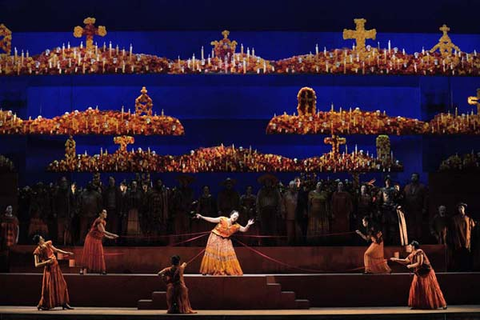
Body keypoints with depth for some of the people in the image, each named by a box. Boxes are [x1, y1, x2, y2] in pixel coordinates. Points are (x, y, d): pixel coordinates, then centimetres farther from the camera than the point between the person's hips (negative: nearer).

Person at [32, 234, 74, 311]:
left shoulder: (48, 244, -2)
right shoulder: (38, 252, -18)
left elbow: (56, 250, 15)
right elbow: (36, 265, -19)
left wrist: (66, 253, 16)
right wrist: (46, 262, -27)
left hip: (56, 267, 7)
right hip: (49, 269, -7)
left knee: (61, 285, 9)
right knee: (49, 287, -3)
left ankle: (64, 303, 18)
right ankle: (42, 305, 14)